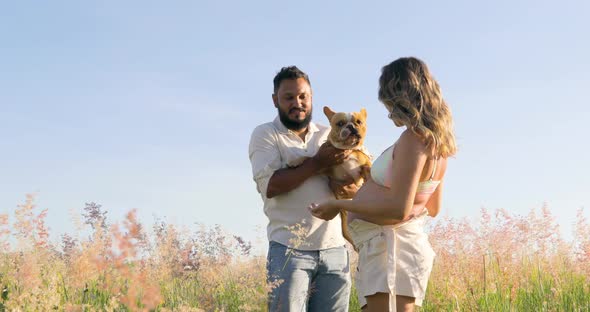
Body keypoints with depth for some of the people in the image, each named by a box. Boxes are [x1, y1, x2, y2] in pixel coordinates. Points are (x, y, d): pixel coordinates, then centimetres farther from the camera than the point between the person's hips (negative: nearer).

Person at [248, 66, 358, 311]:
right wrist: (317, 163, -17)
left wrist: (352, 188, -11)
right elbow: (270, 186, -12)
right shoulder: (265, 134, 3)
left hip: (334, 248, 4)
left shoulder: (329, 136, 15)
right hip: (290, 250, -4)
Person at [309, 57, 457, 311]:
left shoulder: (414, 138, -15)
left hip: (389, 247, -10)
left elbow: (398, 209, -22)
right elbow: (432, 208, 24)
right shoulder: (436, 143, 14)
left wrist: (338, 205, -12)